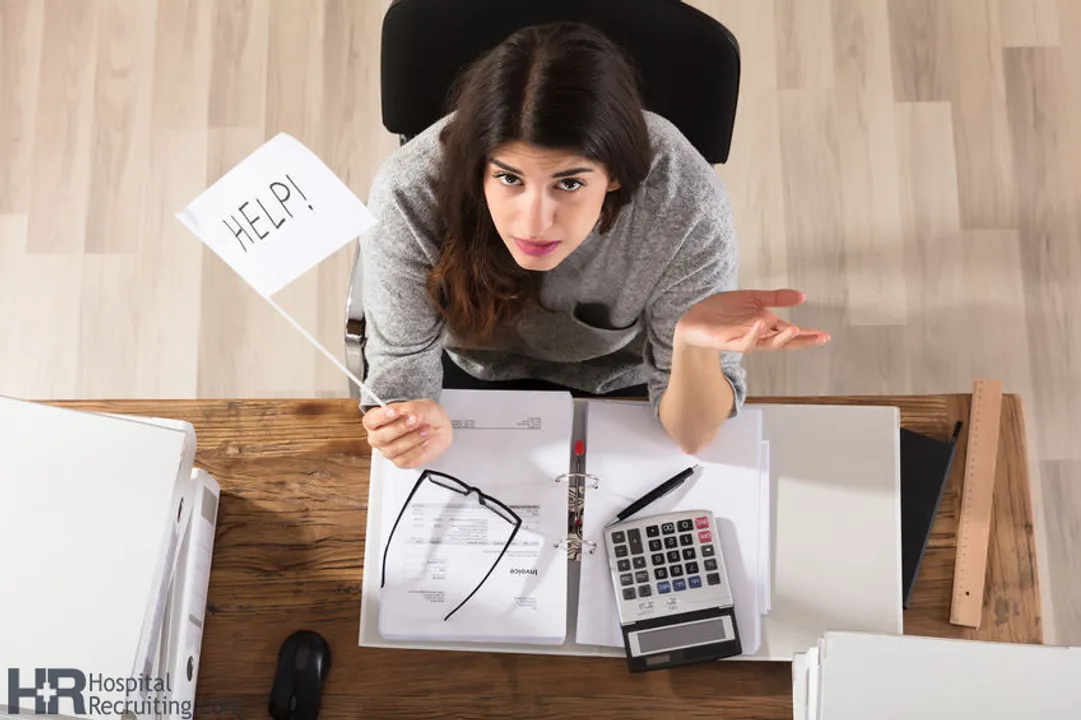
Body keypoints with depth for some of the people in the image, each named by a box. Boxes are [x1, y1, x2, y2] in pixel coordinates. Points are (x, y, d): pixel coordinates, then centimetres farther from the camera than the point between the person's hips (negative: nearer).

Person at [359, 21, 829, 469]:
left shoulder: (687, 208, -32)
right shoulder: (408, 193, -32)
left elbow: (690, 436, -21)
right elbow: (401, 359, -17)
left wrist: (694, 346, -44)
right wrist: (412, 421, -41)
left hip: (619, 386, 1)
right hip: (468, 373, 0)